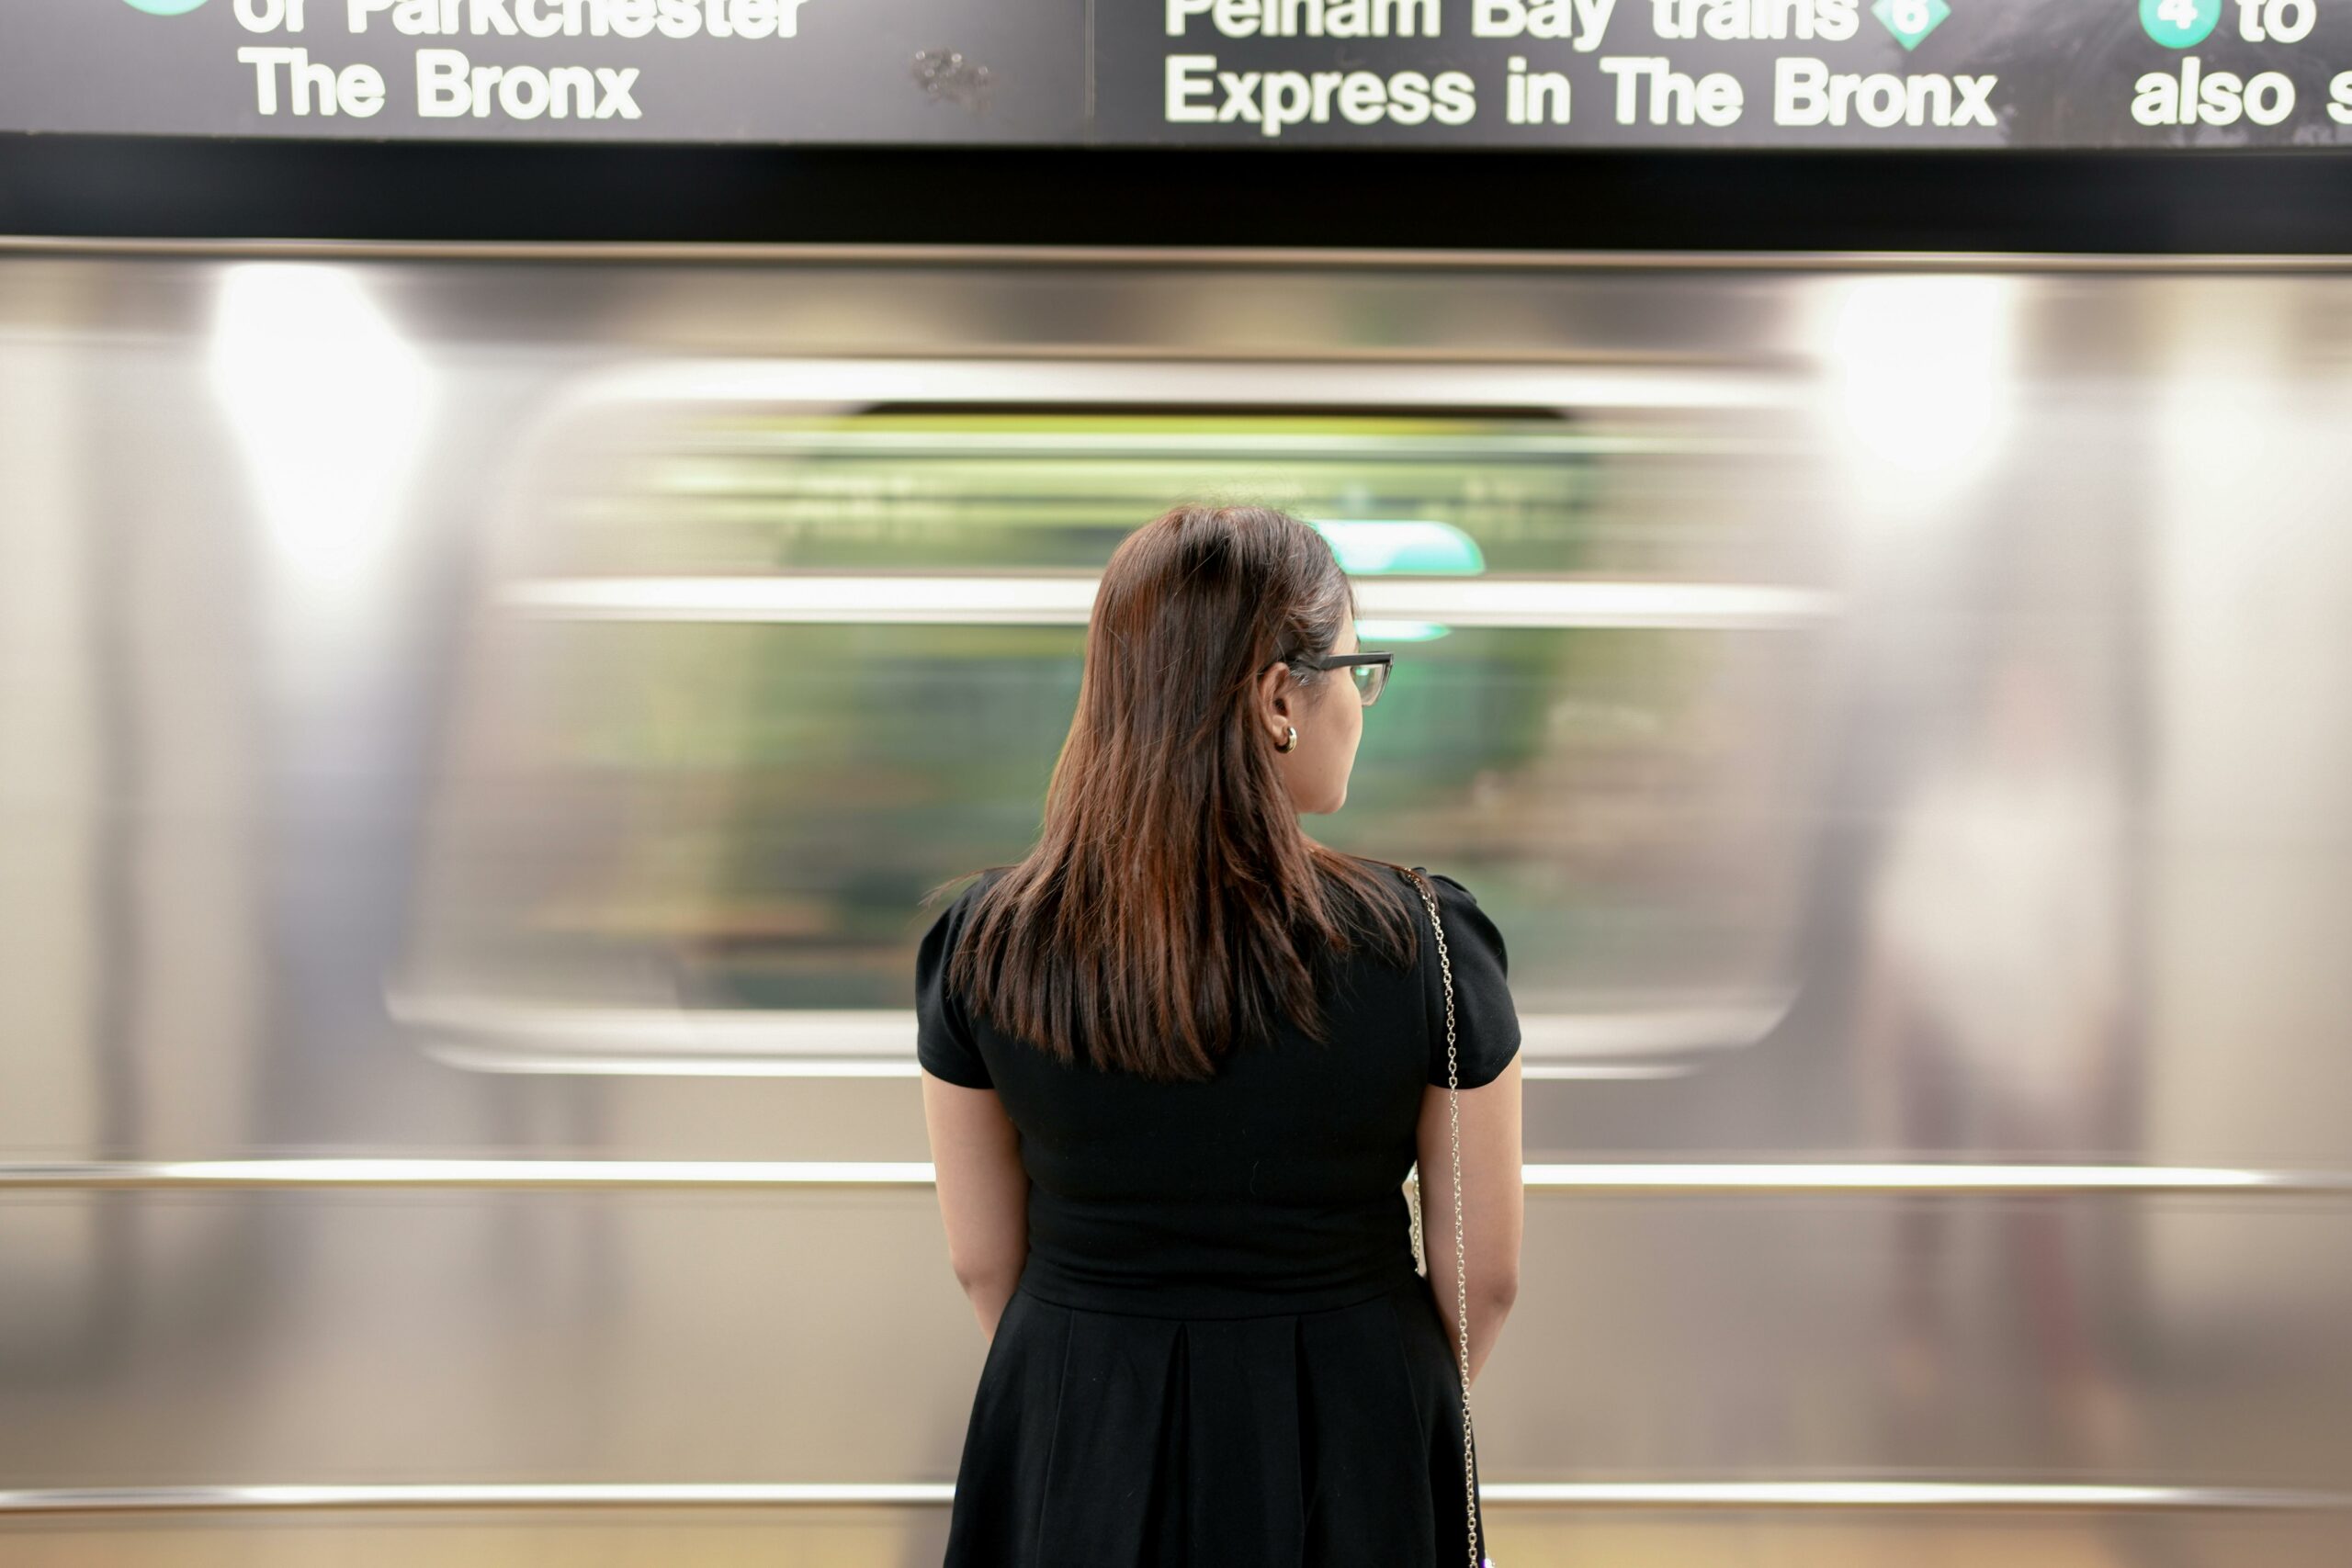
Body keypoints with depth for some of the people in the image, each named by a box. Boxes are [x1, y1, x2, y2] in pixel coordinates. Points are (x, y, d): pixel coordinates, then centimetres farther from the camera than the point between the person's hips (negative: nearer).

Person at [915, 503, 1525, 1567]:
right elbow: (1483, 1274, -7)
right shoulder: (1425, 945, -17)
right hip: (1347, 1461, -1)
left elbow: (981, 1264, -1)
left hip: (1075, 1458, 1)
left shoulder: (979, 949, -12)